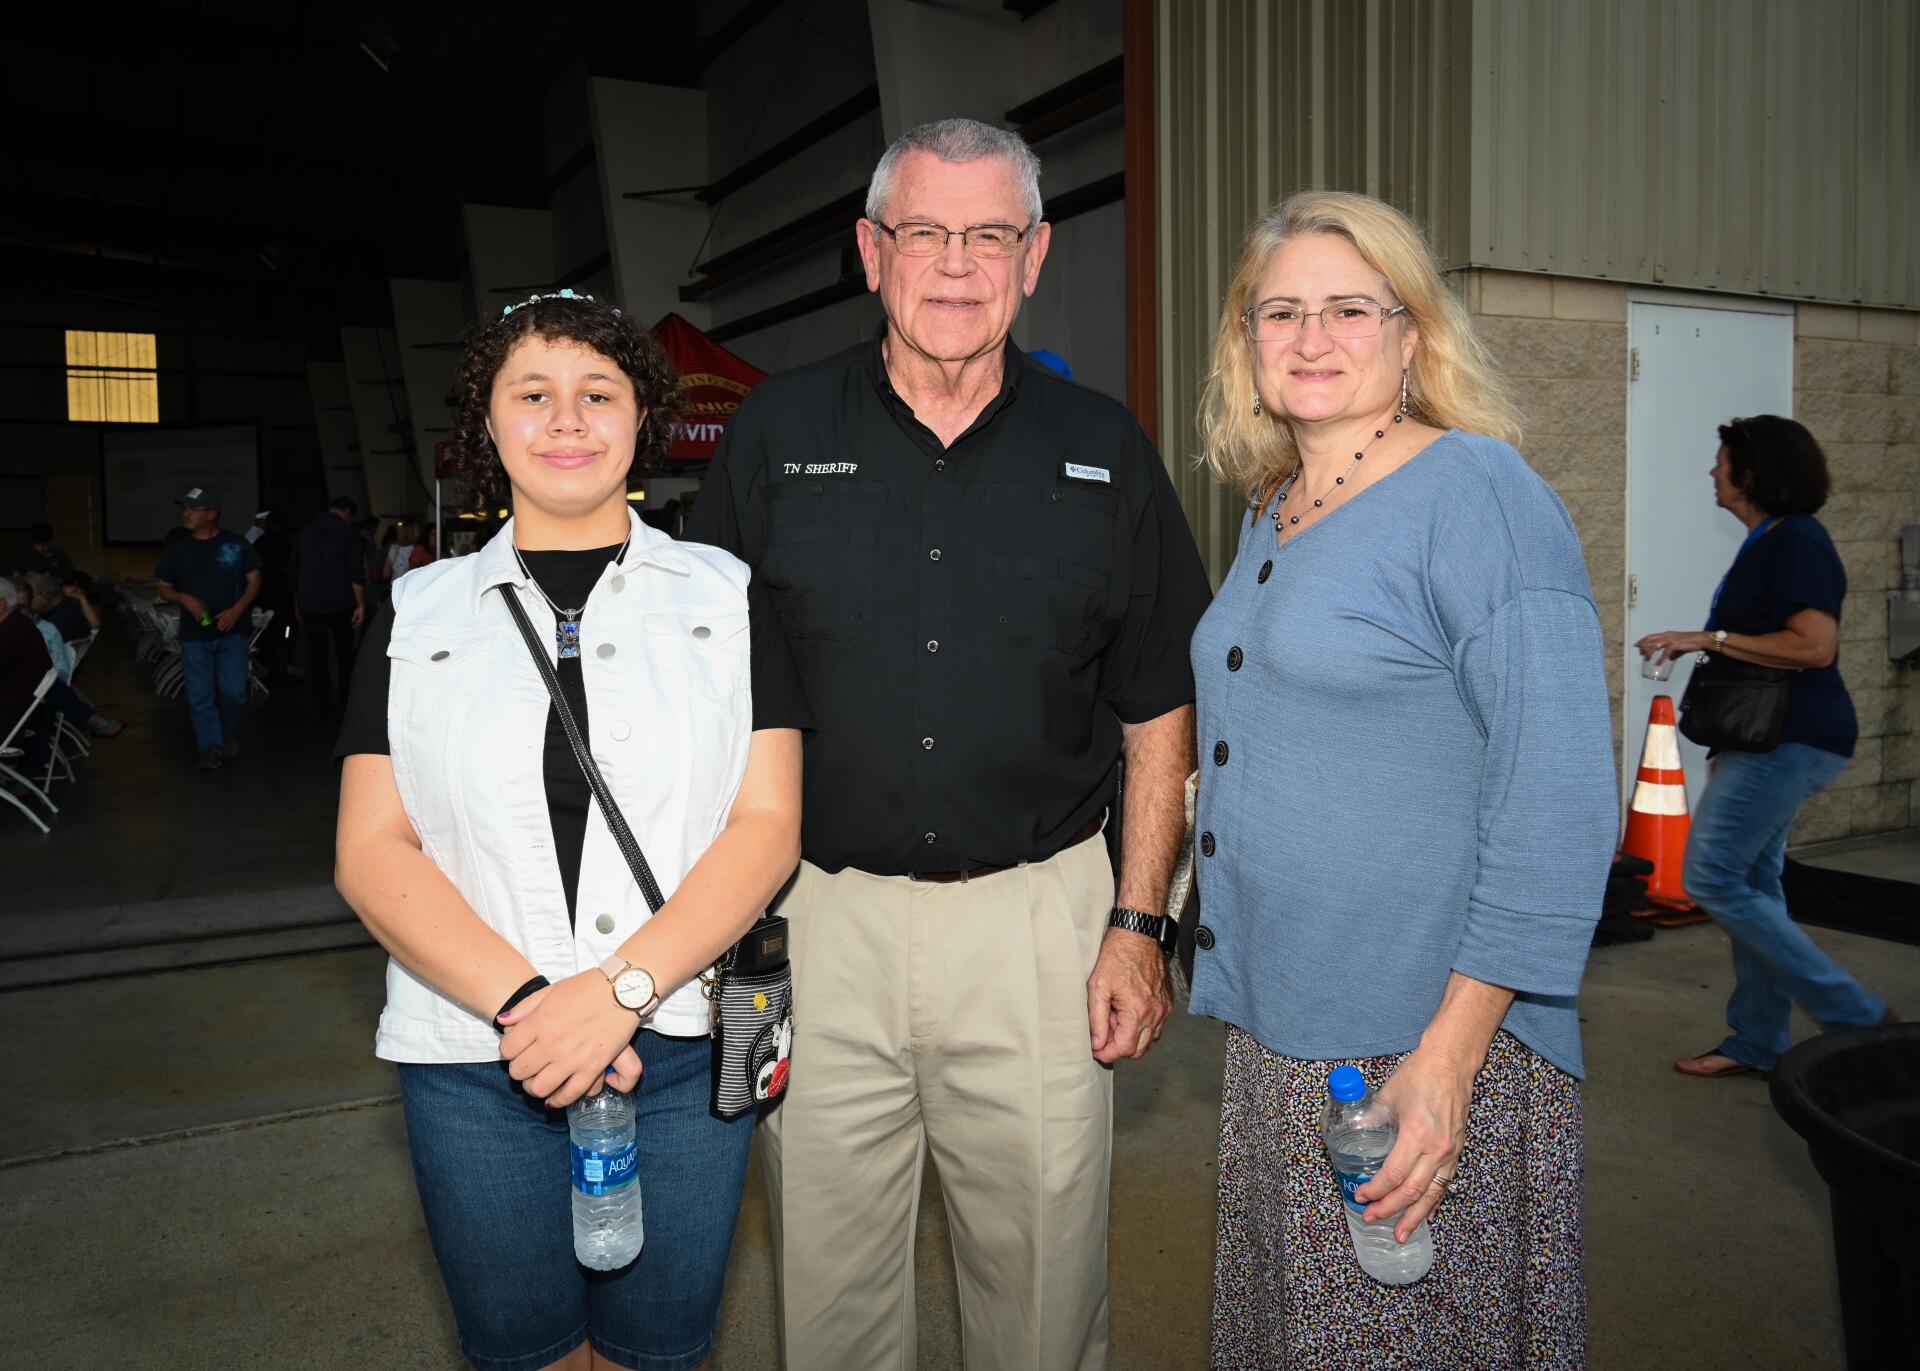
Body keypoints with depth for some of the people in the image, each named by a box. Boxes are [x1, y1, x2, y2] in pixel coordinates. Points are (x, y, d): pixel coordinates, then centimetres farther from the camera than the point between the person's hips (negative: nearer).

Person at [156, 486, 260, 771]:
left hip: (233, 632, -1)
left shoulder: (236, 544, 0)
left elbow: (254, 580, 2)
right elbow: (164, 589, 12)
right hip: (195, 634, 2)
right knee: (200, 696, 0)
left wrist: (237, 610, -12)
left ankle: (228, 732, 29)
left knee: (232, 691, 1)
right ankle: (209, 748, 10)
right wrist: (184, 598, -10)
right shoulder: (178, 550, 5)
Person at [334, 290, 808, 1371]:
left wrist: (621, 988, -18)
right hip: (476, 1055, 1)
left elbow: (767, 823, -6)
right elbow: (372, 851, -1)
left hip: (684, 1043, -1)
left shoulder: (725, 597, 3)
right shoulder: (420, 614, 6)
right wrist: (524, 1001, -16)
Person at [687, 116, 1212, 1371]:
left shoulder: (1105, 450, 3)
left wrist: (1138, 923, -1)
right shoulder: (777, 434, 2)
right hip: (823, 914, 1)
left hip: (1040, 913, 0)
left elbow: (1161, 709, 6)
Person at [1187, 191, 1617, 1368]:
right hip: (1277, 1038, 7)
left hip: (1426, 1049, -7)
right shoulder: (1270, 515, 11)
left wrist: (1451, 1052, -20)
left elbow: (1559, 801, -17)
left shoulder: (1478, 495, -12)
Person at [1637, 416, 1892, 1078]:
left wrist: (1710, 638, -21)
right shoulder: (1768, 541, 16)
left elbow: (1816, 646, -25)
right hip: (1770, 738, 11)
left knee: (1712, 877, -11)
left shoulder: (1796, 542, -16)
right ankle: (1758, 1041, 21)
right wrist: (1697, 644, 19)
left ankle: (1858, 1017, -2)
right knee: (1753, 885, 12)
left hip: (1787, 741, -11)